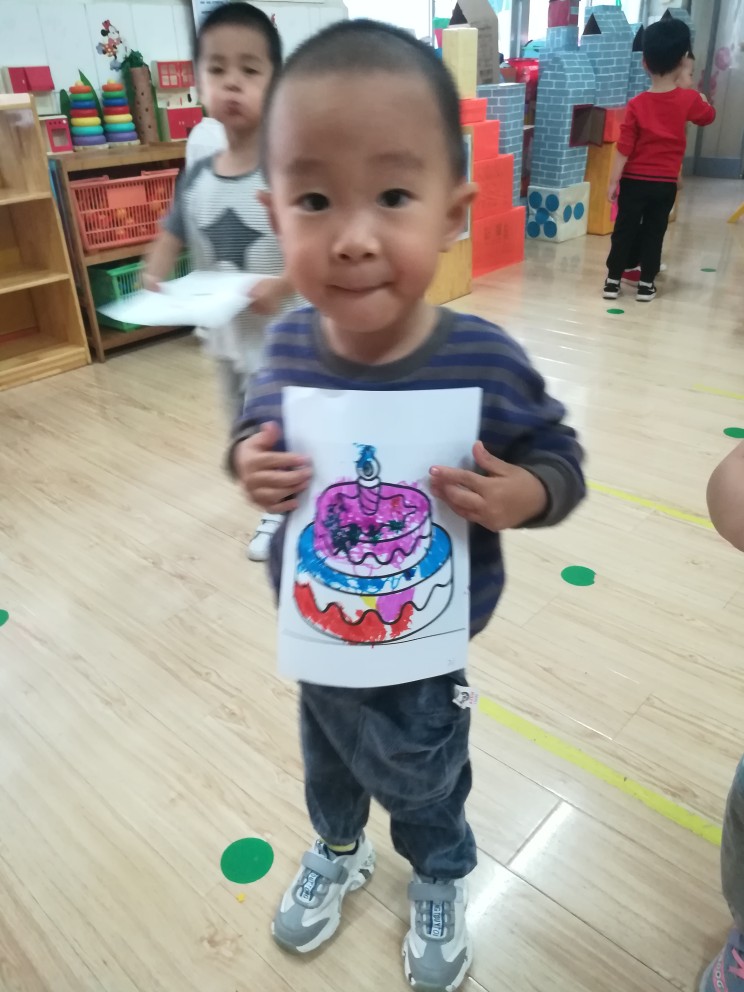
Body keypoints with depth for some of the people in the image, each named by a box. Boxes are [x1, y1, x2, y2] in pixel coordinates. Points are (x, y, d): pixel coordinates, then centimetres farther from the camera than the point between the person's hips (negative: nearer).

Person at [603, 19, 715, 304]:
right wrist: (701, 98, 37)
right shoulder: (689, 99, -4)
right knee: (654, 233, 10)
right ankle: (646, 284, 14)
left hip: (634, 181, -1)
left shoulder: (637, 104, -11)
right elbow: (708, 116, 18)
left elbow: (624, 148, -11)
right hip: (665, 184, 2)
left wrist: (613, 181, -5)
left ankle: (613, 281, 11)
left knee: (624, 231, 7)